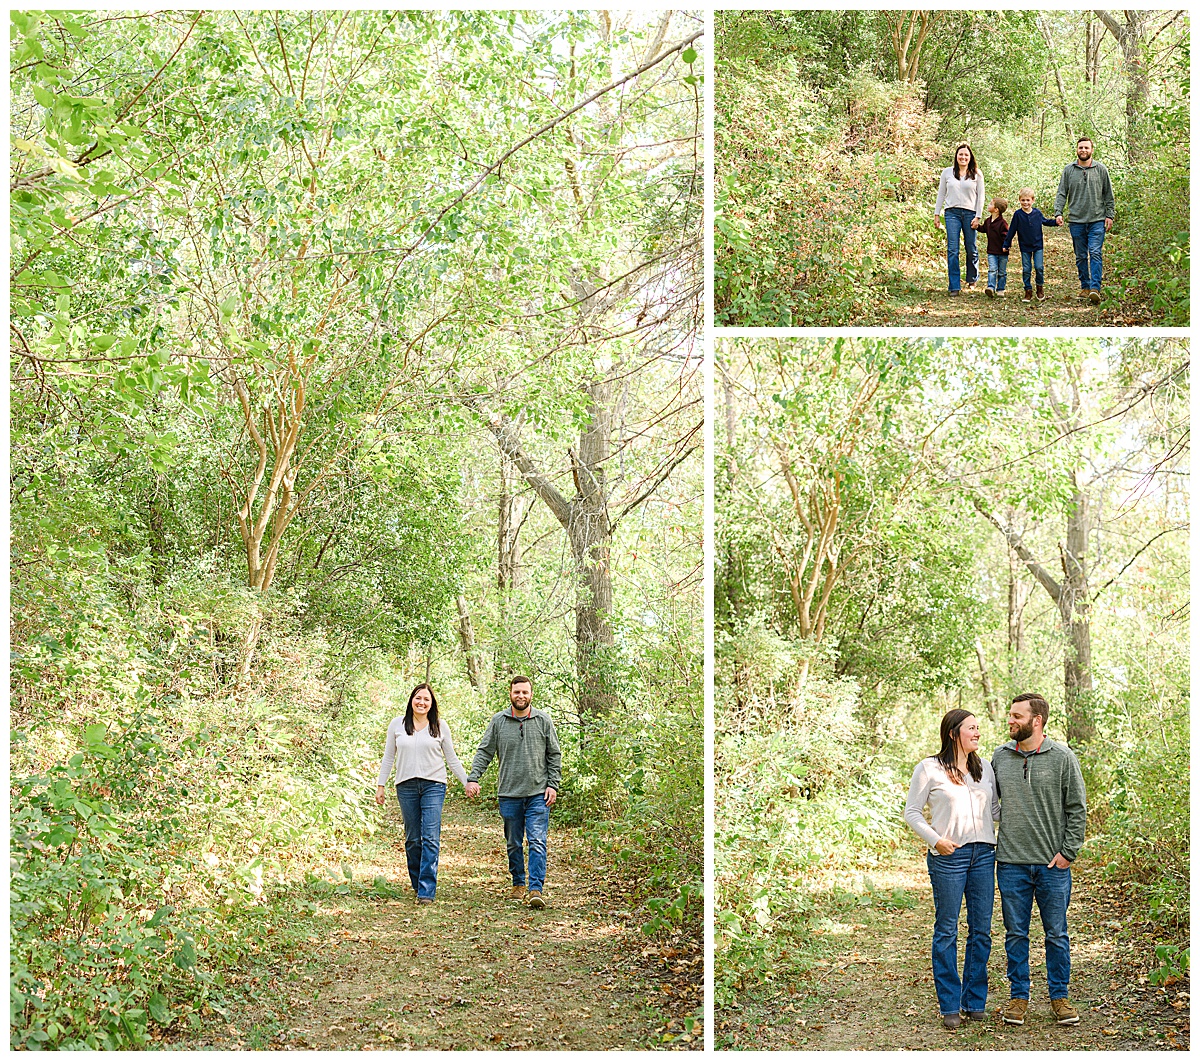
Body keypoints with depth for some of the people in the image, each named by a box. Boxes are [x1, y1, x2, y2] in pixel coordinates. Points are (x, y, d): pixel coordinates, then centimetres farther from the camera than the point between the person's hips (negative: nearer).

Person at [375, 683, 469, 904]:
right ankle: (417, 884, 19)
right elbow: (388, 757, 13)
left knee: (431, 838, -10)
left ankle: (426, 892, -12)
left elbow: (452, 759, 12)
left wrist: (468, 782, 9)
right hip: (406, 786, 2)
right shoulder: (398, 724, 8)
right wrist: (380, 785, 10)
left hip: (433, 786, -1)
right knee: (412, 838, 4)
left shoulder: (440, 726, 6)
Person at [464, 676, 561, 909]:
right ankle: (518, 885, 26)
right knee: (514, 843, 12)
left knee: (538, 842, -10)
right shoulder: (498, 721, 4)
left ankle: (536, 890, -13)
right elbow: (484, 752, 5)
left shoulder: (543, 721, 3)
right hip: (509, 794, 2)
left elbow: (554, 755, 7)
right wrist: (472, 778, -7)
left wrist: (553, 785, -1)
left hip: (538, 794, -1)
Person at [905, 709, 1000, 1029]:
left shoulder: (984, 767, 13)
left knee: (981, 930, 7)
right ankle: (950, 1006, 9)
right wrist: (935, 839, -12)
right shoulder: (929, 769, -3)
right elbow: (911, 811, 1)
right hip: (948, 856, -5)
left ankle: (975, 1001, 18)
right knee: (947, 930, 0)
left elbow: (996, 808, 19)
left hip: (983, 854, 5)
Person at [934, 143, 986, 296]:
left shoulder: (976, 174, 6)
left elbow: (980, 196, 5)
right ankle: (954, 286, -6)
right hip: (952, 213, 0)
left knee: (971, 248, 5)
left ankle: (972, 278, 29)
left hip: (970, 213, 0)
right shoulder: (947, 172, 8)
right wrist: (937, 214, 8)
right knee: (952, 250, -6)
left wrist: (978, 216, -2)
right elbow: (941, 194, 13)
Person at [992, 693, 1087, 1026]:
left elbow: (1078, 809, -1)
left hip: (1053, 865, -2)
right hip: (1011, 863, 2)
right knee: (1015, 933, 8)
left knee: (1056, 934, 6)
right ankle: (1018, 996, 19)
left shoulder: (1063, 758, -3)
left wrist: (1068, 852, -7)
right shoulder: (1000, 757, 6)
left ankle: (1059, 997, 19)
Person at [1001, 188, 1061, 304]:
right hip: (1025, 247, -1)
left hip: (1037, 246, 1)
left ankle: (1040, 287, 16)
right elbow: (1012, 230, -1)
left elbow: (1046, 221, 19)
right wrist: (1006, 244, 1)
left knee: (1039, 267, -6)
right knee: (1026, 269, 1)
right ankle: (1028, 291, 10)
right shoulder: (1018, 214, -6)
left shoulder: (1037, 213, 0)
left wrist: (1055, 222, 2)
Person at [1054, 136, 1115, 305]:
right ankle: (1085, 287, 18)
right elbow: (1061, 193, 7)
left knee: (1096, 254, -11)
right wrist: (1058, 212, -7)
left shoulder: (1101, 169, 5)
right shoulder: (1069, 170, 7)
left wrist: (1110, 215, 3)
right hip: (1077, 221, 2)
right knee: (1081, 257, 8)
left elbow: (1108, 195, 10)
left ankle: (1095, 288, -15)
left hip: (1097, 220, -2)